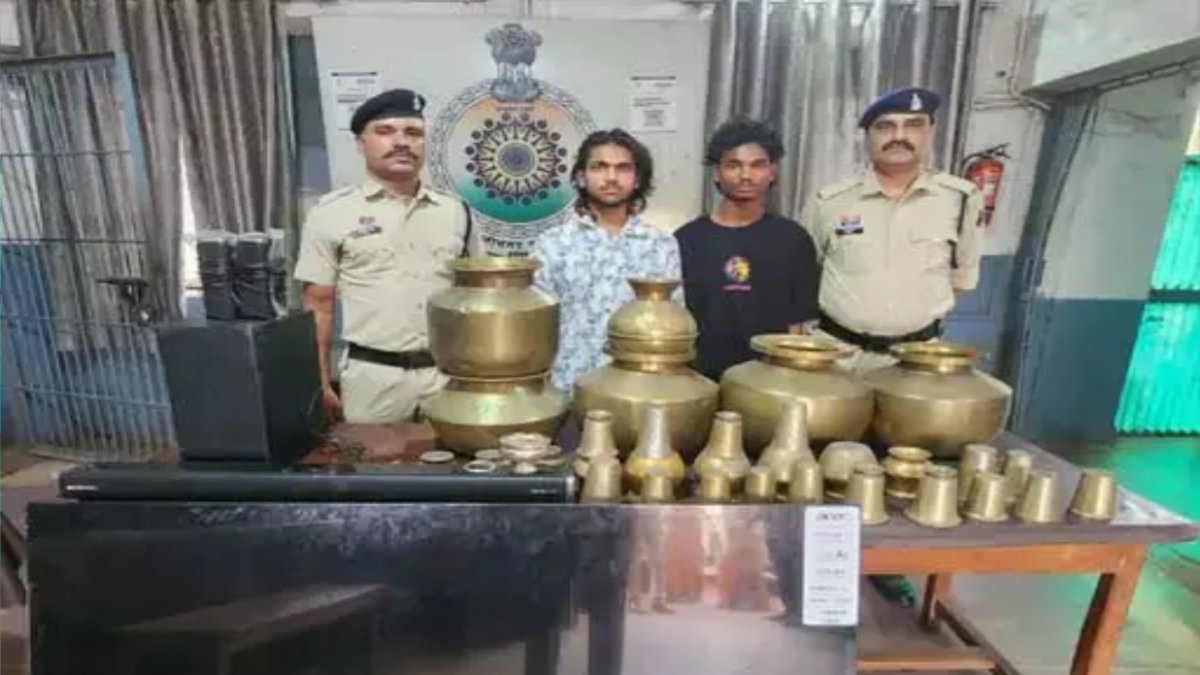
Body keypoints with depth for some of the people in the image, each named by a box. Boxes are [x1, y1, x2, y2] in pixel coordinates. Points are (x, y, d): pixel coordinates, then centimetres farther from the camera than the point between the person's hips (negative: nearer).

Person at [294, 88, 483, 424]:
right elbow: (318, 306, 1)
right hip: (373, 376, -2)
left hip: (450, 372, 3)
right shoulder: (331, 213, 0)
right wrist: (322, 384, -4)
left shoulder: (455, 212, 7)